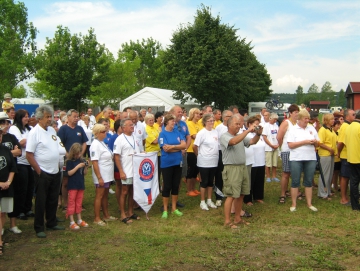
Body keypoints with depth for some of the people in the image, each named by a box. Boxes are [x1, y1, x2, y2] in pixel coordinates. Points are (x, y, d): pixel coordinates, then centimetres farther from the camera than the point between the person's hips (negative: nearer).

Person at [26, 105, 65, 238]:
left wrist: (57, 166, 10)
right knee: (41, 201, 3)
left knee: (53, 200, 16)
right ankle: (39, 228, 15)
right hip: (42, 173, -7)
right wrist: (39, 171, -14)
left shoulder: (52, 130, 7)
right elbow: (29, 155, -16)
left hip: (55, 172, 7)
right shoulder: (34, 132, -14)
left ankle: (52, 223, 31)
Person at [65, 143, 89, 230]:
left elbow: (84, 173, 7)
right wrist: (78, 166, -21)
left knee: (79, 203, 14)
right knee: (72, 202, -1)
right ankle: (72, 222, 2)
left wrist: (86, 166, -10)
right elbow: (69, 173, -15)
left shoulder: (82, 160, 5)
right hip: (72, 185, -5)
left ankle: (79, 220, 24)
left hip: (81, 185, 5)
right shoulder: (70, 161, -8)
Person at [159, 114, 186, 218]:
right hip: (167, 163, -5)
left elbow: (184, 145, -4)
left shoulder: (177, 132, 6)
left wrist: (172, 146, -16)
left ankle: (174, 208, 23)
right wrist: (178, 148, -6)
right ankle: (165, 210, 13)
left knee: (176, 186, 11)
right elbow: (166, 149, -17)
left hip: (178, 162, 5)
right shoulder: (163, 134, -8)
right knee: (167, 186, 2)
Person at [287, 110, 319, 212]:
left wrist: (315, 142, -9)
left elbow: (318, 143, 14)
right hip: (296, 159, -3)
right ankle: (293, 204, 11)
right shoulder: (293, 129, -3)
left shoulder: (312, 129, 10)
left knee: (309, 181, 8)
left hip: (311, 158, 4)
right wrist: (304, 142, -16)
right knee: (295, 182, 2)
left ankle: (309, 204, 17)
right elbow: (290, 145, -12)